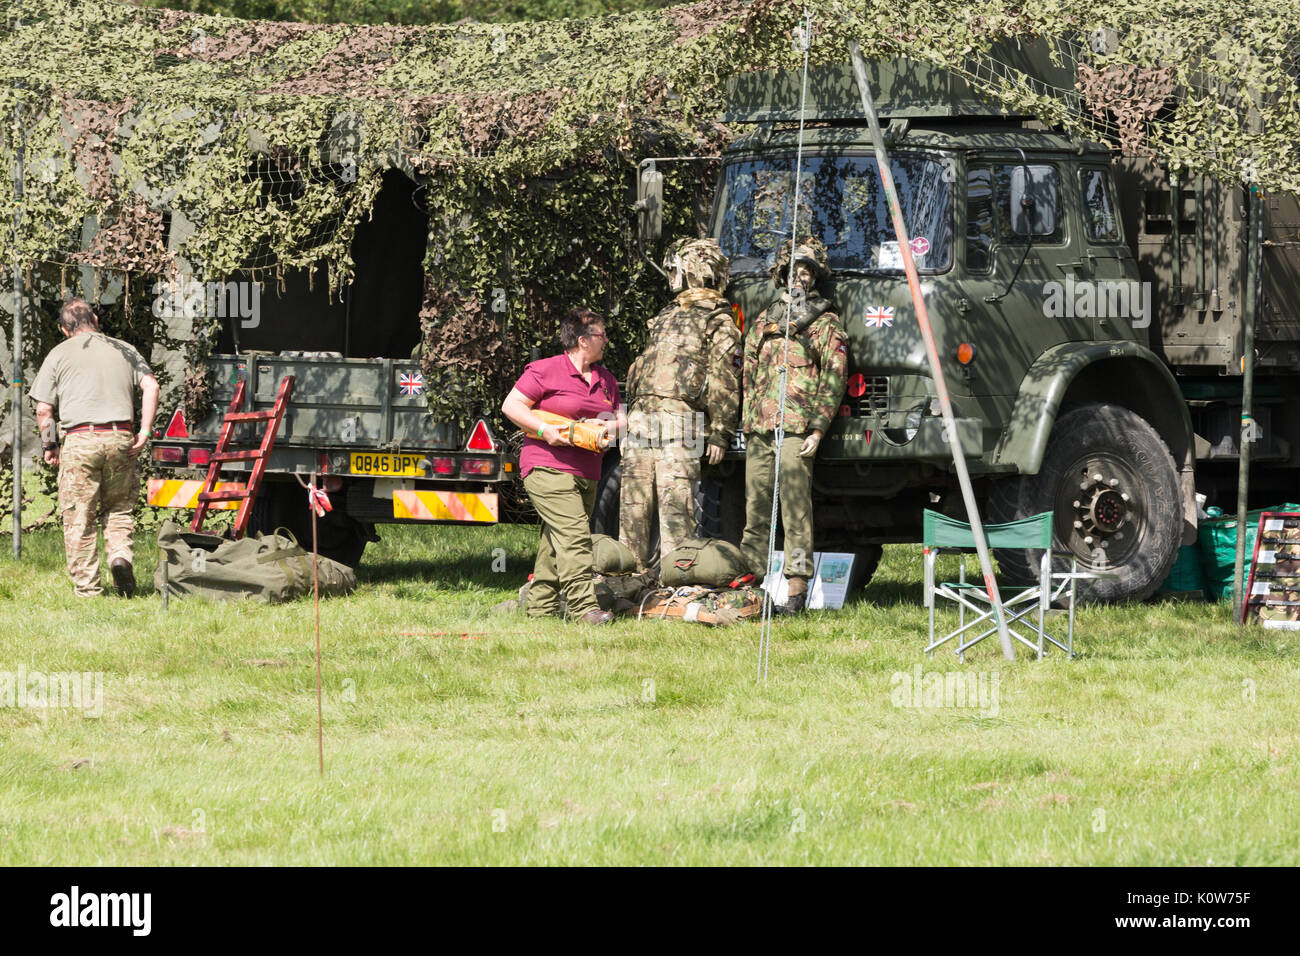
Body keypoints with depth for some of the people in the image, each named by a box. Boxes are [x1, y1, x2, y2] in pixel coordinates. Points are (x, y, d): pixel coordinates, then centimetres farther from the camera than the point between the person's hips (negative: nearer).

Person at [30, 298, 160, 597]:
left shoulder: (59, 354, 8)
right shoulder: (124, 350, 14)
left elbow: (43, 409, 3)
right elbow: (151, 386, 2)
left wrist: (49, 445, 14)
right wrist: (144, 432, 2)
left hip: (80, 440, -2)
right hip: (121, 437, 2)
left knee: (79, 518, 3)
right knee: (118, 508, 16)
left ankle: (87, 587, 3)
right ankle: (121, 555, -10)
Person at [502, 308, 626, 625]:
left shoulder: (605, 379, 17)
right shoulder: (546, 371, -5)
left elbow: (621, 418, 23)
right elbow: (511, 405, -5)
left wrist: (614, 425, -2)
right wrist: (544, 430, -16)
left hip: (586, 474, 8)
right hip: (547, 468, -8)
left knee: (556, 542, 9)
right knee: (574, 534, -19)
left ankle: (540, 606, 14)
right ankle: (584, 607, -25)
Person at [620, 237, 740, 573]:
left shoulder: (718, 320, 2)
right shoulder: (666, 316, 27)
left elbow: (725, 379, -5)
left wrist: (719, 433, -13)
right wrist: (630, 416, 24)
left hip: (680, 418, -8)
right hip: (642, 416, 8)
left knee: (675, 500, -13)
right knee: (633, 502, 4)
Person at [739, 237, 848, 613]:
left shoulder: (824, 324, 3)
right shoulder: (764, 321, 20)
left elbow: (834, 378, -2)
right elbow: (748, 374, 23)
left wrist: (818, 428, -11)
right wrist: (746, 421, 14)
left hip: (796, 430, -6)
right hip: (758, 429, 6)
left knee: (795, 508, -10)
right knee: (755, 508, 6)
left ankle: (798, 586, -13)